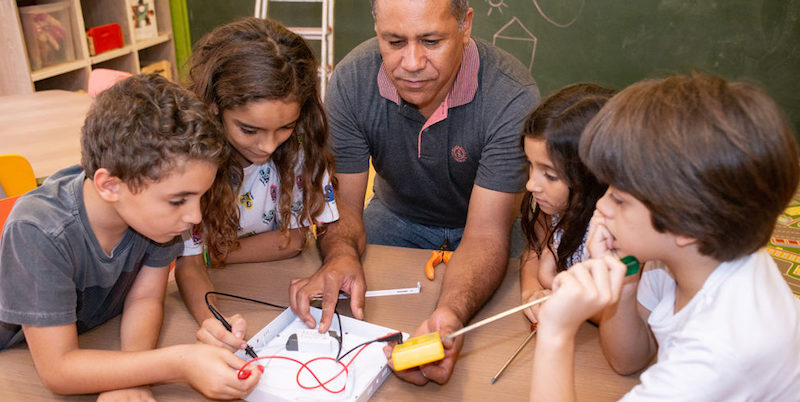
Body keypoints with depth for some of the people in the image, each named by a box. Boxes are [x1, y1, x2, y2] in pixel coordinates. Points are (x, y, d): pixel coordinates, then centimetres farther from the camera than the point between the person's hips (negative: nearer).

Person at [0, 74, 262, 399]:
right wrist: (180, 362, -40)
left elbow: (145, 298, -12)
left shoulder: (157, 208, -20)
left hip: (102, 345, 3)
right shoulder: (38, 233, -32)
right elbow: (58, 371, -30)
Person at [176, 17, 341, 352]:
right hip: (217, 289, -1)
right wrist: (210, 318, -38)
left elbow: (293, 239, -8)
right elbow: (187, 263, -19)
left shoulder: (303, 140, -17)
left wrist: (210, 253, -12)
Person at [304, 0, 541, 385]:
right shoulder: (350, 81, -23)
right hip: (397, 215, 3)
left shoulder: (513, 97, -31)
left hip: (483, 220, -2)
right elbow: (343, 205, -19)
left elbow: (485, 234, -33)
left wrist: (451, 312, -53)